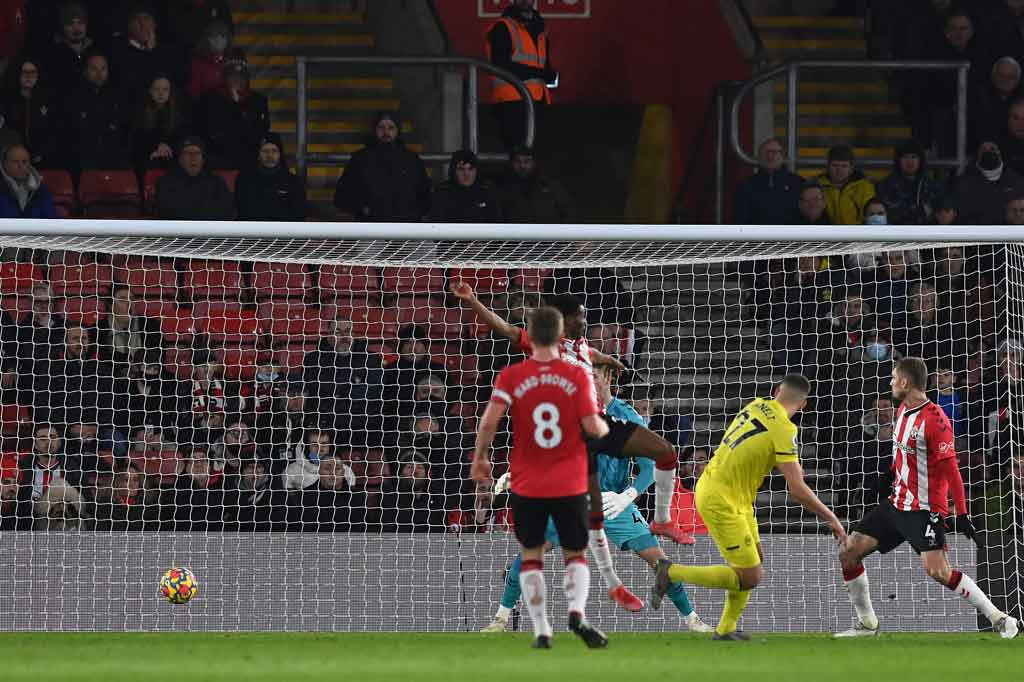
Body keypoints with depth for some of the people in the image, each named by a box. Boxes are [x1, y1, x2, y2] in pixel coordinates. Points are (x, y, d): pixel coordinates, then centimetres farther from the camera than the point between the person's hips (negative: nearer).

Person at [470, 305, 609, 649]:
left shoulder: (512, 376, -4)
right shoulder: (577, 376, -5)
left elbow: (490, 420, -13)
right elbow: (592, 426, -9)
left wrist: (480, 457, 2)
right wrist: (605, 428, 14)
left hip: (527, 485, 0)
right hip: (570, 485, 0)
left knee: (531, 556, 13)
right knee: (575, 555, 11)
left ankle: (541, 631, 5)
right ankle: (577, 611, -17)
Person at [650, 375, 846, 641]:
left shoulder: (757, 406, 3)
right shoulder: (783, 429, -19)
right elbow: (797, 490, -20)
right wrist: (831, 519, -9)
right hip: (721, 502, -9)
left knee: (755, 558, 17)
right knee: (749, 577, -6)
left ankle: (726, 629, 19)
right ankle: (672, 573, 1)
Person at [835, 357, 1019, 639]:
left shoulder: (934, 419, -19)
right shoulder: (904, 410, 9)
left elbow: (950, 468, -20)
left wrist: (962, 514, -21)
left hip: (925, 509, -9)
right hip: (897, 503, 9)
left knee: (938, 571, -20)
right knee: (848, 551, 4)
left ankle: (1000, 619, -9)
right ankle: (867, 624, 16)